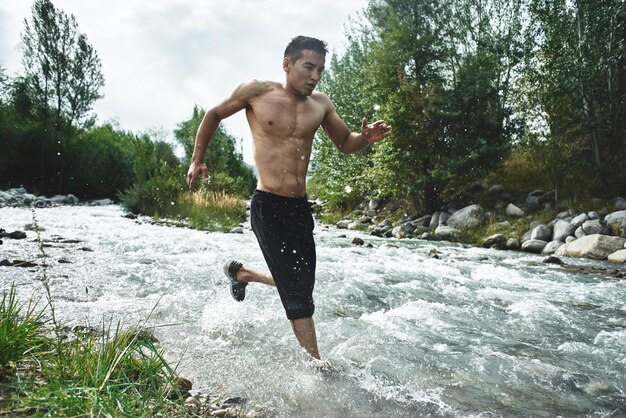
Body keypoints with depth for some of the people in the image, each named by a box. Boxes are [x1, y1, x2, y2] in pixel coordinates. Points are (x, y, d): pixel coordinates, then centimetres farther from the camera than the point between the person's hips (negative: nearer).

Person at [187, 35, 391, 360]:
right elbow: (214, 116, 10)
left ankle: (240, 273, 41)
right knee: (297, 293, -6)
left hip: (301, 208, 6)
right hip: (268, 207, -6)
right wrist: (197, 160, 8)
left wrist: (365, 138, -6)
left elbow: (345, 143, 17)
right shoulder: (256, 92, -4)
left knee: (301, 284, 18)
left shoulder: (320, 104, 7)